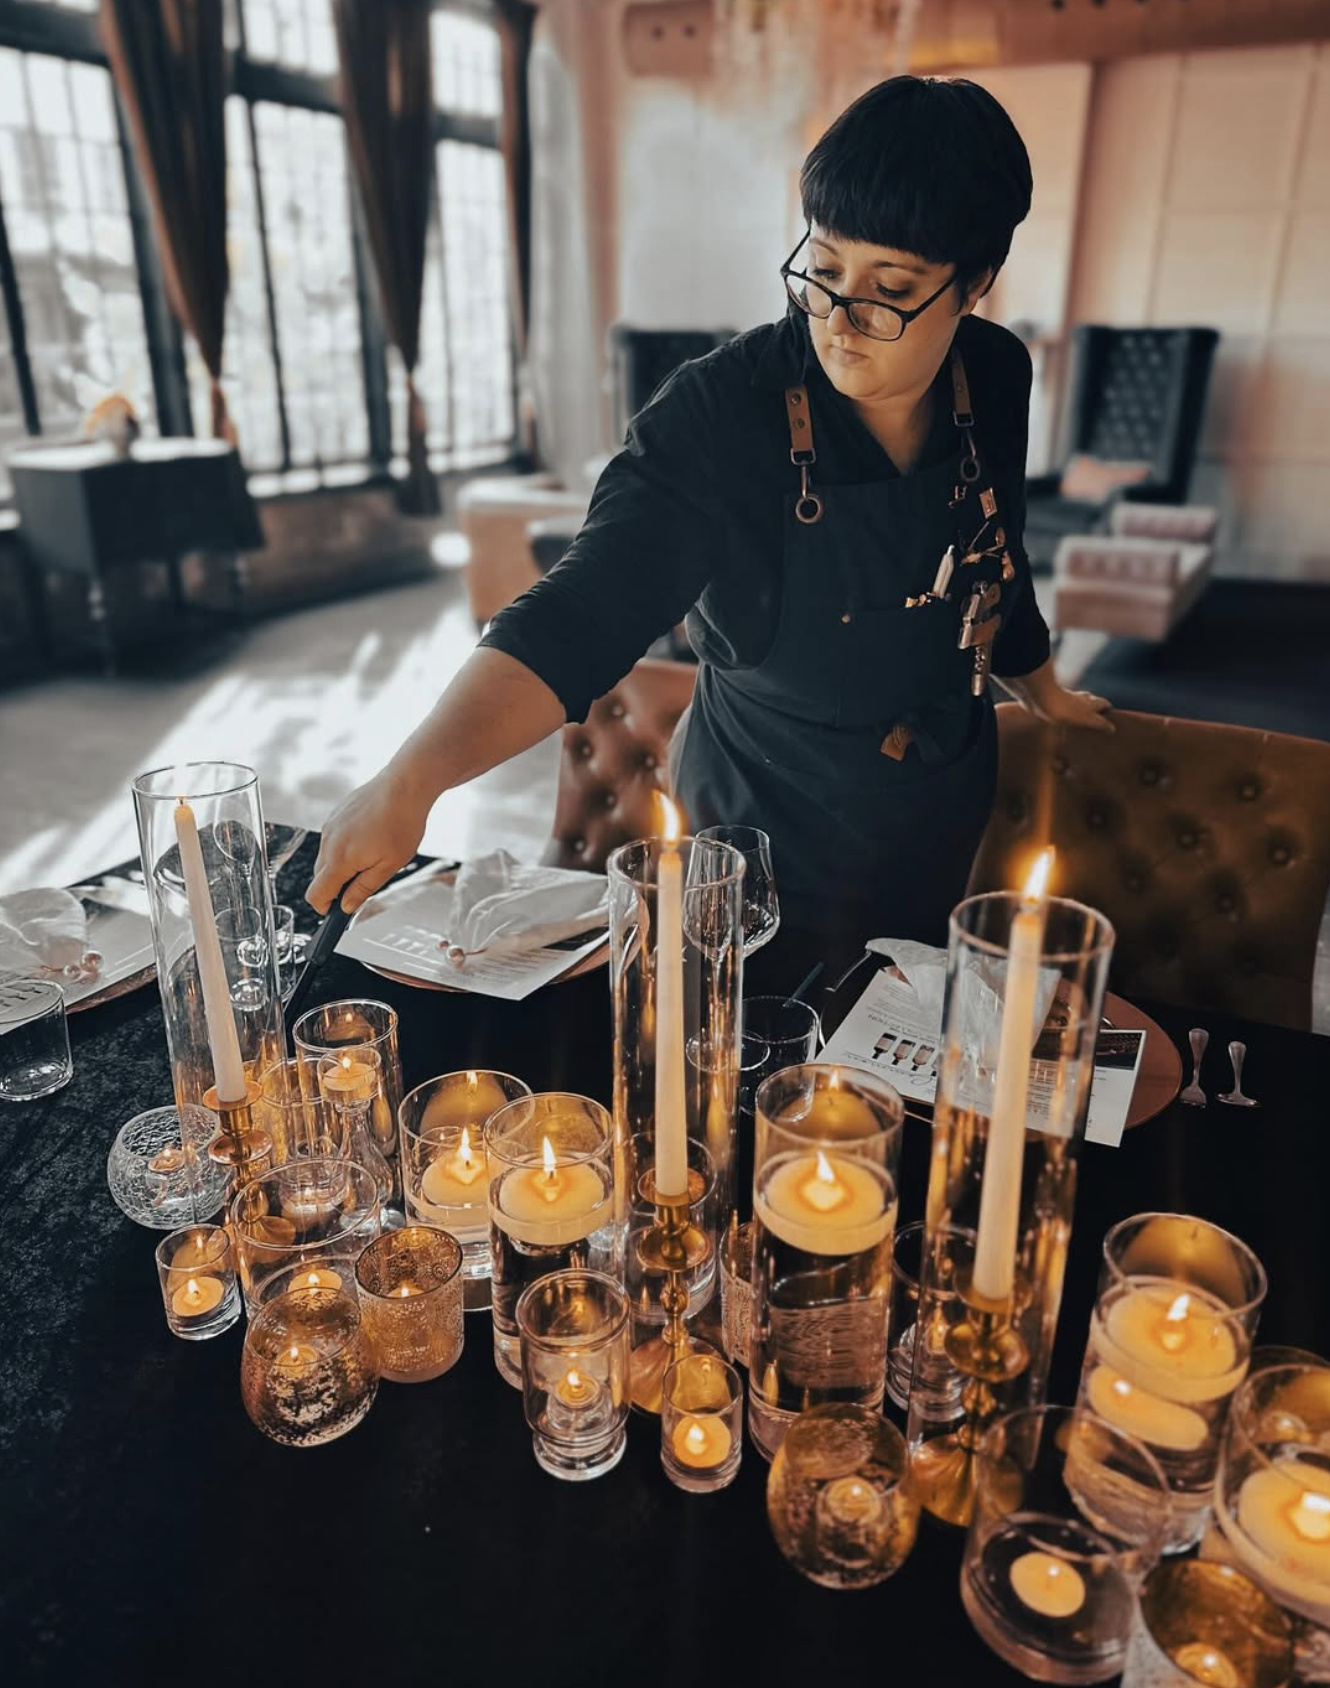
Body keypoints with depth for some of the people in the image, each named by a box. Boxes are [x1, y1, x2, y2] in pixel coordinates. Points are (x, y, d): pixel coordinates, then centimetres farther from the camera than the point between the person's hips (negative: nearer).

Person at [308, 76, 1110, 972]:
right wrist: (411, 778, -48)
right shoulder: (720, 415, -26)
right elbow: (583, 612, -35)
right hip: (767, 832, -4)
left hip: (946, 815, 5)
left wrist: (1042, 689, 24)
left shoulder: (996, 378, -10)